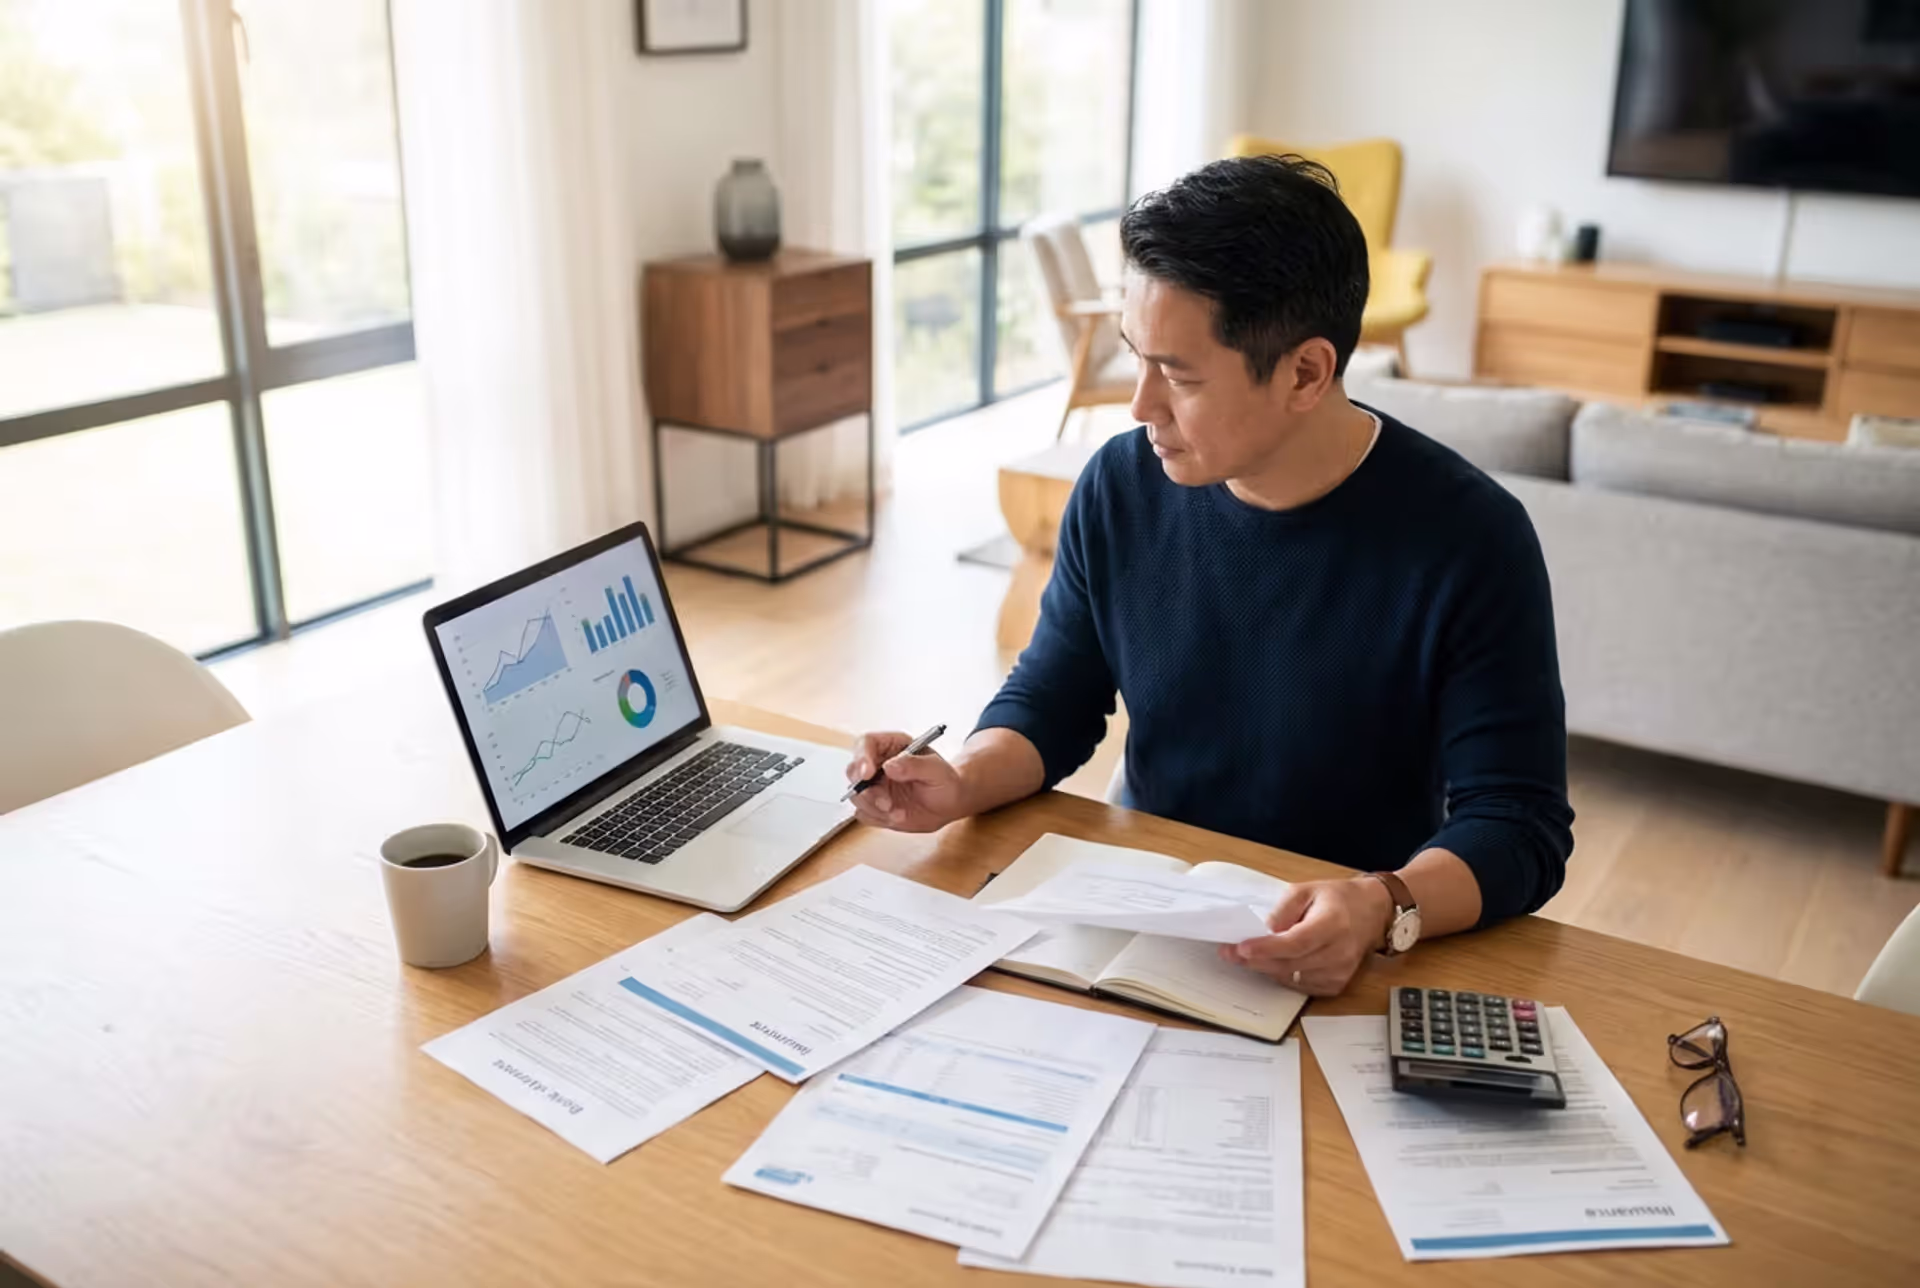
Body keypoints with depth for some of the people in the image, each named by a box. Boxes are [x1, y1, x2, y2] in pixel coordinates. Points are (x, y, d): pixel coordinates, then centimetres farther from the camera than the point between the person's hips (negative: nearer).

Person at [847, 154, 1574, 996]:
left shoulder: (1467, 538, -15)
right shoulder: (1121, 486, -4)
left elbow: (1519, 827, -14)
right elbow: (1050, 700, 7)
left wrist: (1383, 910, -34)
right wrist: (962, 785, -13)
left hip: (1345, 971, -3)